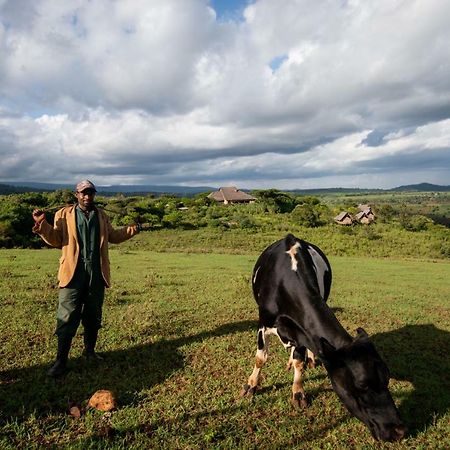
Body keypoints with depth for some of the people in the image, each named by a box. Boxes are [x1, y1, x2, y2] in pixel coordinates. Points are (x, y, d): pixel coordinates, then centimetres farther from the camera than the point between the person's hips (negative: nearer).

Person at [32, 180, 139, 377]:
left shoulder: (102, 215, 12)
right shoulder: (64, 214, 2)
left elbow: (112, 236, 20)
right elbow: (55, 240, 0)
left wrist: (130, 230, 7)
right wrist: (42, 224, -13)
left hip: (97, 273, 4)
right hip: (73, 273, -3)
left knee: (93, 316, 14)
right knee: (67, 318, -3)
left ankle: (90, 350, 32)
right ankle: (61, 361, 8)